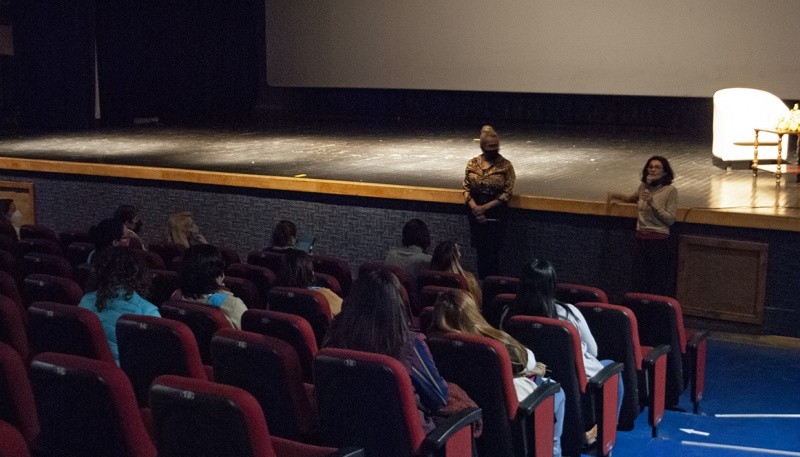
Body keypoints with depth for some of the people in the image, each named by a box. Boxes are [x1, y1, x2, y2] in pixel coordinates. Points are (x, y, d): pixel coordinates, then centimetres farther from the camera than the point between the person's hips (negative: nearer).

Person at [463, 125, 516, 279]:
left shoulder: (505, 166, -7)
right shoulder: (472, 164, 2)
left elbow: (507, 193, -9)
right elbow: (467, 189, 4)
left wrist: (485, 207, -14)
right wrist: (475, 209, -11)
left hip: (496, 213, -3)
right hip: (475, 213, 3)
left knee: (492, 253, -4)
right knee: (481, 251, 10)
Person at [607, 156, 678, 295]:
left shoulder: (670, 190, -7)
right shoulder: (643, 187, 9)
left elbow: (670, 220, -12)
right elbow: (632, 198, 32)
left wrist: (652, 203, -19)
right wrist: (616, 195, 17)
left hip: (659, 241, -5)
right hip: (641, 239, 5)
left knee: (658, 289, -2)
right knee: (641, 286, 10)